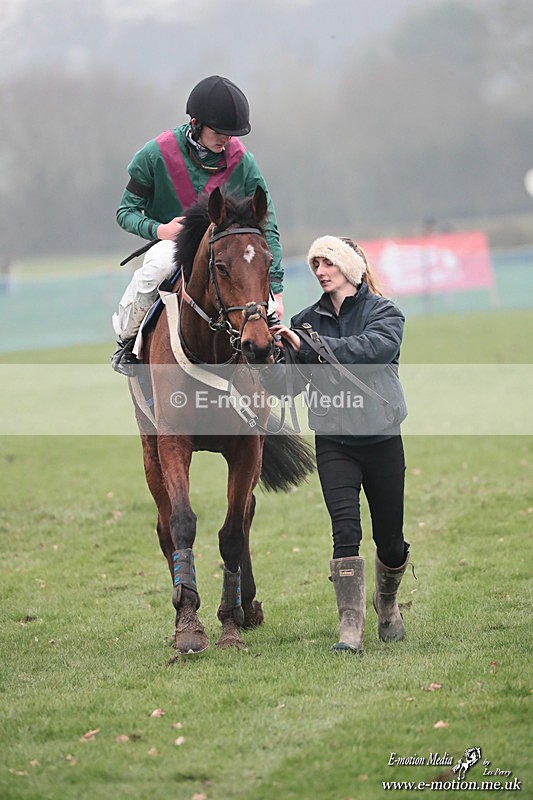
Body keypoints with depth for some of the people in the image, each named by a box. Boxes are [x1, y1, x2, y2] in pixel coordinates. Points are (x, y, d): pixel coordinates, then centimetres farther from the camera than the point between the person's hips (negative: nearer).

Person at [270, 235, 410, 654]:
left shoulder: (384, 312, -2)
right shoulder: (308, 320, 7)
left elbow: (373, 348, -23)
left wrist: (310, 346, -30)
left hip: (382, 437, -1)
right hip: (333, 442, 1)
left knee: (390, 541, 7)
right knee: (346, 529, -17)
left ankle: (387, 604, 36)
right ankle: (351, 628, -19)